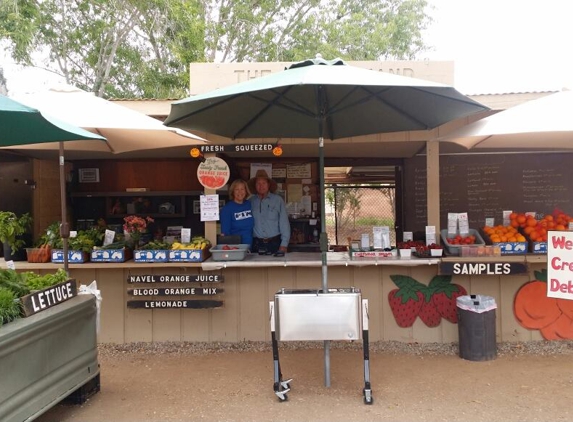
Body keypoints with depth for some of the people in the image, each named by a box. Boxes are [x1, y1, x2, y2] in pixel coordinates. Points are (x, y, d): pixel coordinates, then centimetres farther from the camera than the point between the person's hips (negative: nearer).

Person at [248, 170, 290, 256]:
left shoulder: (278, 200, 2)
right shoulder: (251, 202, 5)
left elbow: (284, 223, 0)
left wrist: (284, 245, -6)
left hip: (275, 243, -1)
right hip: (257, 244, 1)